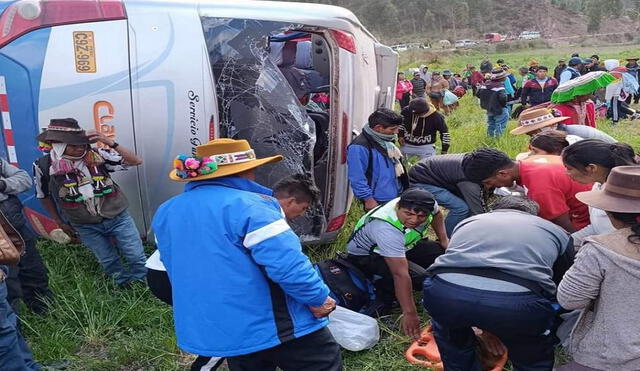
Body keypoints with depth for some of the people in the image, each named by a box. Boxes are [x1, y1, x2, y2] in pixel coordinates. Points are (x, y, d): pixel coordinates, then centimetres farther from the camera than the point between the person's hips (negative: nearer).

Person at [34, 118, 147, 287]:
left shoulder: (97, 155, -14)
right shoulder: (45, 165, -12)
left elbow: (136, 161, -14)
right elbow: (44, 196, 6)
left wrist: (110, 143, -25)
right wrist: (61, 222, 13)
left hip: (118, 217, 0)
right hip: (86, 227, 1)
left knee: (137, 258, 6)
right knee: (109, 263, 14)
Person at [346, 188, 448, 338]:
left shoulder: (428, 204, -20)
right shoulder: (386, 227, -41)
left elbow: (437, 213, 8)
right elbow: (400, 274, -41)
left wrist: (444, 240, -1)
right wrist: (409, 313, -40)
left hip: (401, 247, 8)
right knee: (418, 277, -29)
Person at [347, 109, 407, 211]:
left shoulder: (386, 142, 6)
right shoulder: (359, 147, -24)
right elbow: (357, 178, -25)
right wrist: (368, 199, -21)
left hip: (395, 198, 9)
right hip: (377, 203, -9)